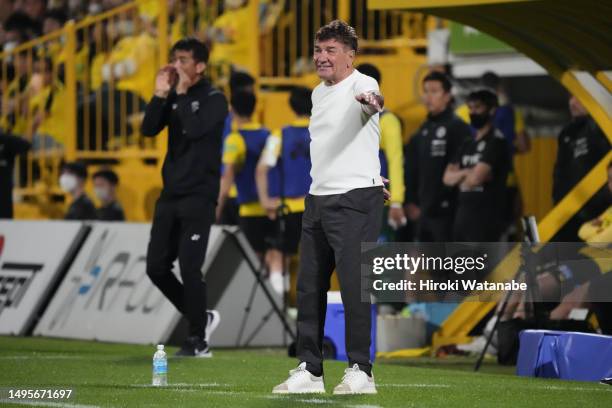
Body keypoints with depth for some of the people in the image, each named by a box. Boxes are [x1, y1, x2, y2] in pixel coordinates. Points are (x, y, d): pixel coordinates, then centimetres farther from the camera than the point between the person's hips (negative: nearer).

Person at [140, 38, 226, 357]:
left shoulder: (214, 99, -5)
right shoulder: (173, 97, 12)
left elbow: (194, 129, -22)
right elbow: (148, 129, 1)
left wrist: (182, 93, -12)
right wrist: (161, 94, -8)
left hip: (198, 197, -7)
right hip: (170, 195, 7)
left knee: (189, 268, -10)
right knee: (156, 266, 4)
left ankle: (198, 341, 1)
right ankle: (201, 318, 21)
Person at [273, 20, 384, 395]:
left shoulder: (360, 85, -11)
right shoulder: (318, 93, 16)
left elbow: (369, 97, -37)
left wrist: (371, 100, -60)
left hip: (355, 200, -9)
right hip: (319, 197, 9)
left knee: (353, 282, -11)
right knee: (309, 286, 9)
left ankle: (361, 371, -6)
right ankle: (310, 370, 16)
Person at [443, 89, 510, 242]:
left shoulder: (496, 142, -8)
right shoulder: (467, 145, 18)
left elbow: (476, 178, -19)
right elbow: (448, 177, 9)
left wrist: (461, 179, 3)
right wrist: (466, 172, -10)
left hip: (486, 217, -9)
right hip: (463, 215, 9)